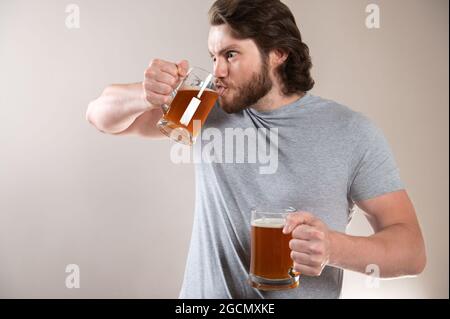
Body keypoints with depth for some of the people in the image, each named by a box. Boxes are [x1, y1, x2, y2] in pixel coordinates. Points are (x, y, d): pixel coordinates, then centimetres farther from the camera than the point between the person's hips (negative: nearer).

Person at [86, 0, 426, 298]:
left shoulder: (353, 133, -11)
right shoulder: (207, 110, -5)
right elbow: (103, 115, 1)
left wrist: (334, 247, -31)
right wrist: (145, 95, -22)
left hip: (304, 290, -1)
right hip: (205, 292, 2)